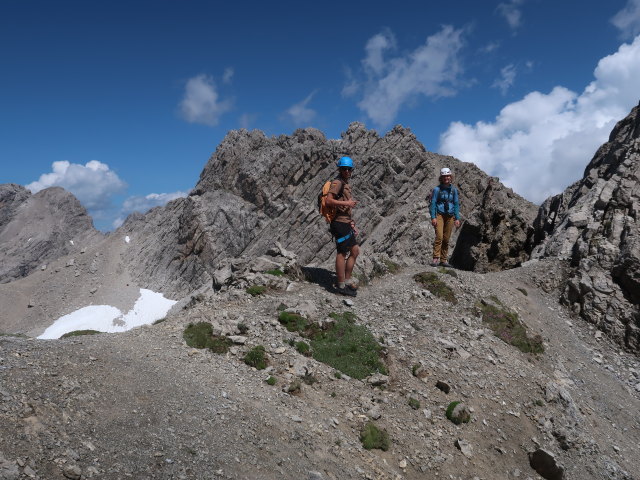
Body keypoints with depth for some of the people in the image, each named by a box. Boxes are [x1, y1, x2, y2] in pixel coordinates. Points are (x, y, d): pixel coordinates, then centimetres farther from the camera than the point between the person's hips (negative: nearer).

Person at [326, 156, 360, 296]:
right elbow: (329, 201, -23)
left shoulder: (345, 184, 21)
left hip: (345, 223, 10)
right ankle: (341, 286, 0)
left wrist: (351, 223, 21)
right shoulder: (337, 182, -10)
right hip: (339, 223, -10)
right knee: (342, 253, -6)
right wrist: (346, 203, -19)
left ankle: (347, 280, 21)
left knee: (355, 251, 13)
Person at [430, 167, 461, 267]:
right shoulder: (437, 189, 0)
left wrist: (457, 218, 6)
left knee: (446, 239, 4)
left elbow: (456, 204, 13)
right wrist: (433, 217, -12)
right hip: (439, 215, -4)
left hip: (450, 216, 4)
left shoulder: (453, 190, 10)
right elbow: (433, 203, -2)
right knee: (439, 236, -17)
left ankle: (443, 260, 10)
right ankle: (436, 259, -18)